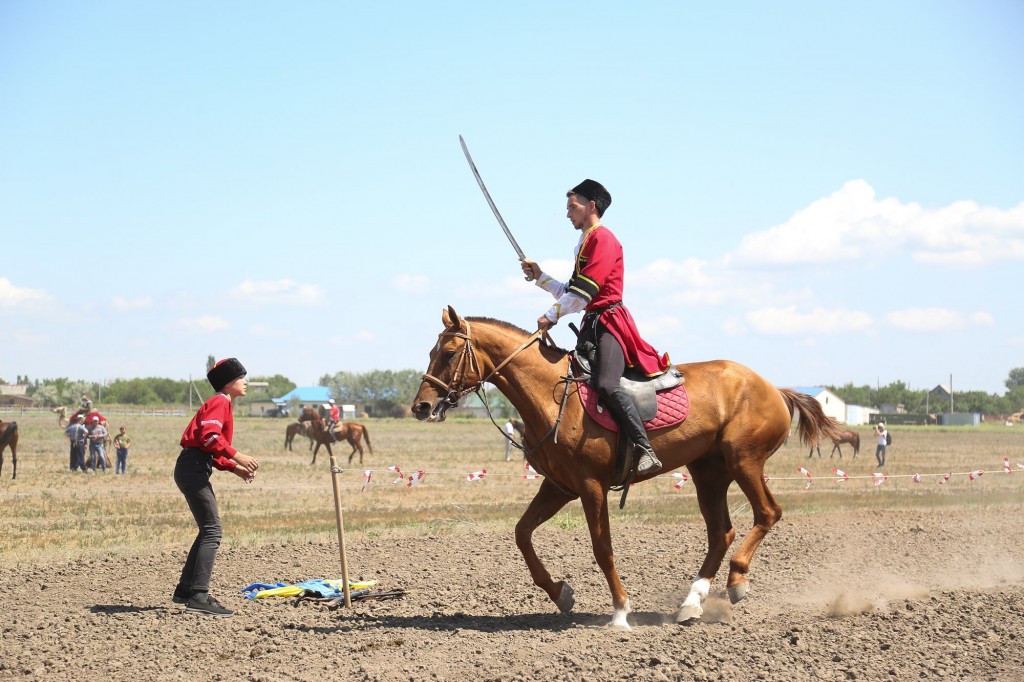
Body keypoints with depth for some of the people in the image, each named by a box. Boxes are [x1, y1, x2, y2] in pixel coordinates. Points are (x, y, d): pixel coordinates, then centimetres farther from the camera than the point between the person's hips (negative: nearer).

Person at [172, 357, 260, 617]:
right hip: (193, 467, -11)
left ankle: (185, 591, 22)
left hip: (195, 469, 11)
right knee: (212, 531, -14)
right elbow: (209, 437, -21)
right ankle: (198, 596, -19)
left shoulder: (222, 405, 25)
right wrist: (238, 457, -19)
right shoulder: (220, 402, -6)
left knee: (208, 531, 17)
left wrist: (236, 468, 13)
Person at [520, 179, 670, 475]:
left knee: (606, 385, -27)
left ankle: (646, 451, -29)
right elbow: (571, 294, 26)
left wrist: (552, 316, -11)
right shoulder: (584, 244, 23)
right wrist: (540, 277, 20)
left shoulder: (602, 238, -8)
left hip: (609, 320, -11)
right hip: (591, 325, 11)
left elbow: (584, 292, -17)